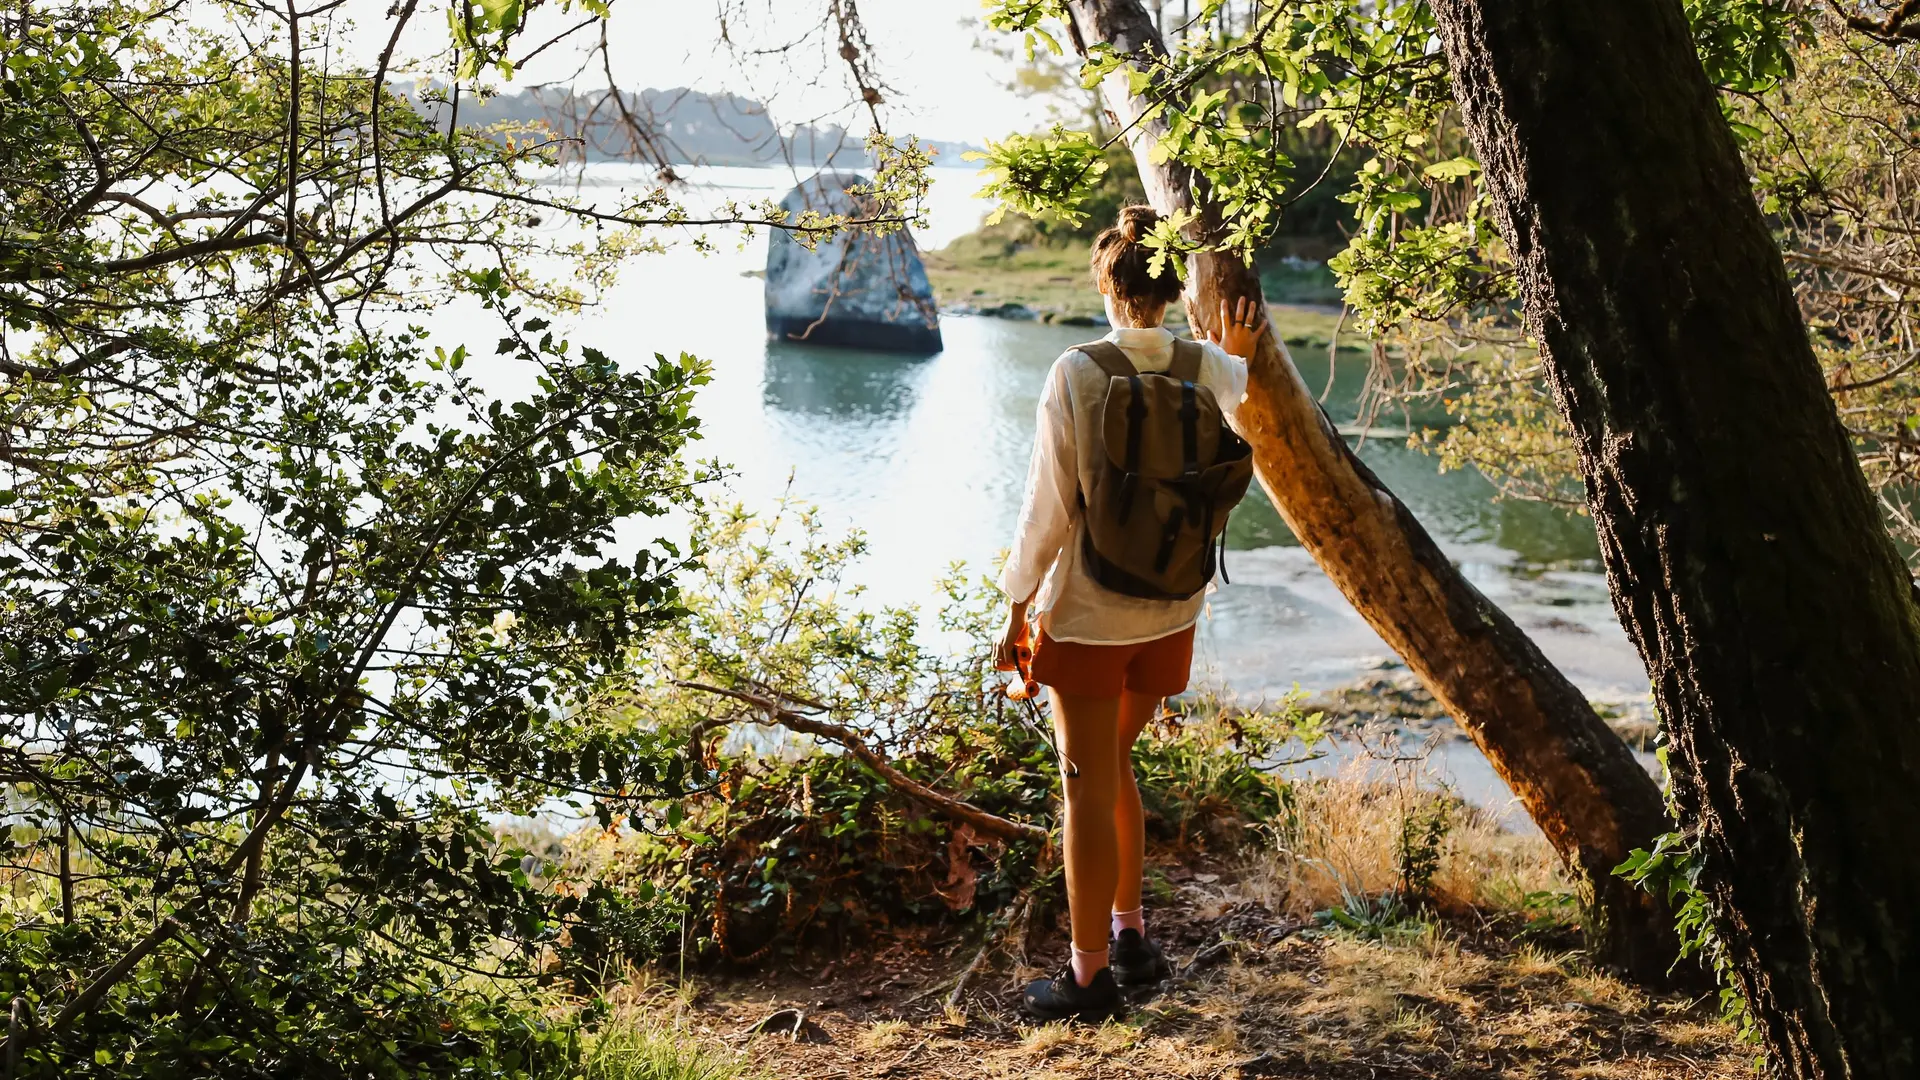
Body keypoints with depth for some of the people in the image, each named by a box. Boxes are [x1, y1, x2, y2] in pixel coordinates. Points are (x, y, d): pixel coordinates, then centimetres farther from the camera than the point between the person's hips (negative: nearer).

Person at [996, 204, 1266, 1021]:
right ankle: (1130, 936, 33)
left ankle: (1091, 975, 15)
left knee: (1089, 786, 6)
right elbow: (1244, 395, 22)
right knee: (1110, 765, 24)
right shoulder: (1212, 369, -4)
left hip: (1087, 610, -5)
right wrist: (1236, 351, 40)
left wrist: (1016, 608, -5)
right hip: (1172, 611, 5)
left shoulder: (1076, 373, -17)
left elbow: (1049, 505, -14)